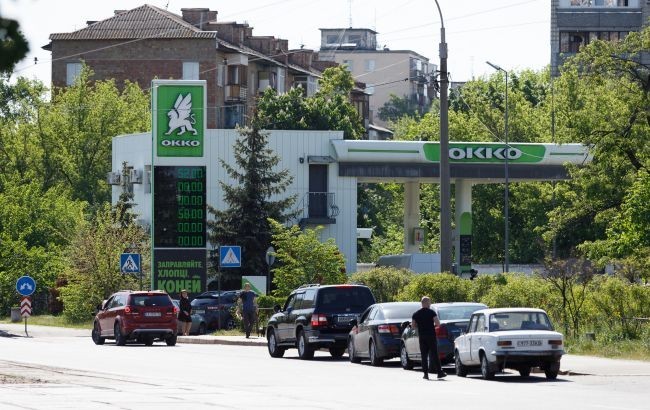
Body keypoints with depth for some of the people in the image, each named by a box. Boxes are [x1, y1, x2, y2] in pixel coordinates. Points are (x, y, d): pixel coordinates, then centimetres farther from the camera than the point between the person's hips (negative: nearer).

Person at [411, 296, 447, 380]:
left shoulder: (416, 314, 5)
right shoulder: (431, 312, -7)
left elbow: (413, 326, 7)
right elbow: (438, 323, -12)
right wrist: (433, 325, 9)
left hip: (422, 336, 3)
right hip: (431, 335, -3)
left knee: (424, 355, 5)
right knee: (434, 354, 0)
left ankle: (426, 373, 1)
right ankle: (439, 372, 0)